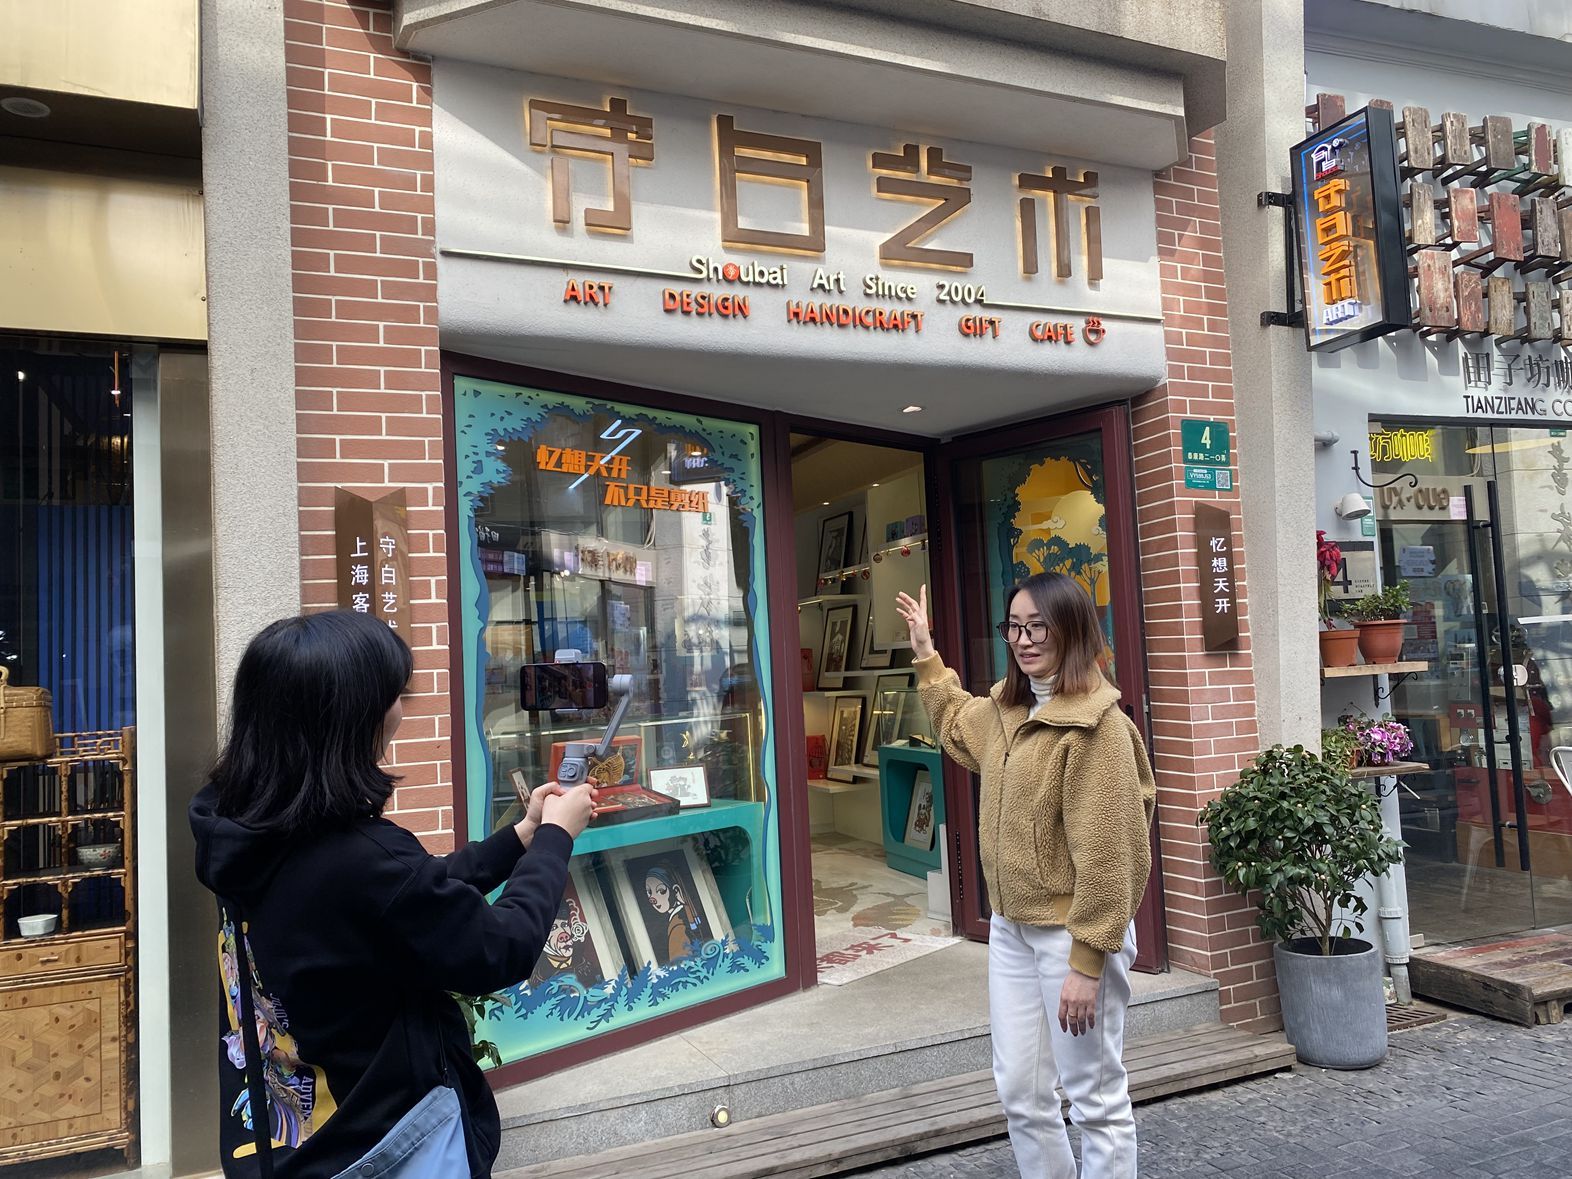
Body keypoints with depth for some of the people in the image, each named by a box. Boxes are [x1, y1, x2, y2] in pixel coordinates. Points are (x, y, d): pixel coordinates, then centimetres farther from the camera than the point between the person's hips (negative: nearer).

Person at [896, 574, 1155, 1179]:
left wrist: (1087, 963, -20)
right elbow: (958, 725, 32)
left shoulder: (1096, 724, -19)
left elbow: (1104, 852, -21)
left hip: (1071, 934, -8)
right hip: (1010, 929, 8)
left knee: (1096, 1099, 7)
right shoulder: (1006, 710, 6)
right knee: (1021, 1094, 16)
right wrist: (926, 655, 31)